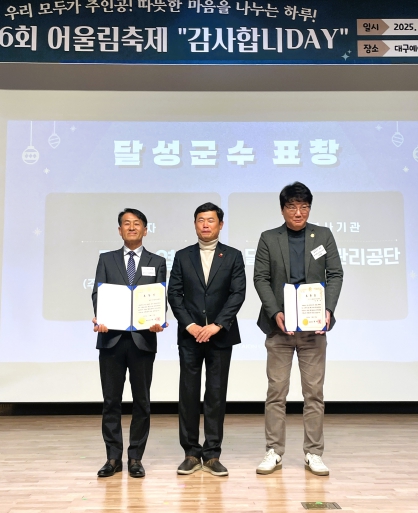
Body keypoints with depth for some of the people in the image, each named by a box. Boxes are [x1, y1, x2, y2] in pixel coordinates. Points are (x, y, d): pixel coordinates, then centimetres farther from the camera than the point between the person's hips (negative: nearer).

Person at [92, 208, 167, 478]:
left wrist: (158, 321, -19)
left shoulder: (157, 262, 9)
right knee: (111, 400, 6)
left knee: (141, 401, 6)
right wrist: (99, 319, -18)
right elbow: (98, 293, 2)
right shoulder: (106, 259, 12)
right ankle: (114, 457, 18)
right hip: (112, 337, 1)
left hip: (143, 338, 0)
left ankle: (136, 458, 18)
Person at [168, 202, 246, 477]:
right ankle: (192, 453, 14)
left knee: (216, 395, 3)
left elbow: (238, 293, -5)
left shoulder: (233, 256, 4)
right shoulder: (182, 256, 8)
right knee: (189, 394, 3)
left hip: (221, 335, -1)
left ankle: (212, 454, 13)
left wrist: (216, 325, -14)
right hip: (190, 335, 1)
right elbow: (174, 293, 2)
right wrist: (190, 325, -10)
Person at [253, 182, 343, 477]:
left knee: (314, 392, 6)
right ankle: (274, 452, 15)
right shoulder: (268, 239, 5)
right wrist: (275, 313, -14)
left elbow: (335, 275, 3)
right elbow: (260, 278, -1)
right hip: (279, 326, 0)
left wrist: (328, 310, -12)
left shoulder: (324, 236, 7)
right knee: (276, 391, 4)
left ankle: (313, 453, 17)